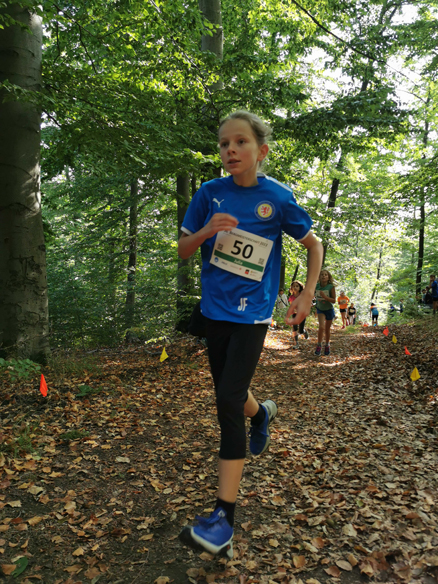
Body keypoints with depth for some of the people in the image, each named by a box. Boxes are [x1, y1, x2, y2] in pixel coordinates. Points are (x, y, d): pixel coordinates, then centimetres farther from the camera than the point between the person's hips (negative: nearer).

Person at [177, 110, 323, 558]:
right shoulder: (209, 194, -1)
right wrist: (206, 231, -17)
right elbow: (183, 251, 4)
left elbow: (313, 244, 5)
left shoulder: (277, 197, -7)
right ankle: (261, 413, 56)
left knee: (228, 402, -14)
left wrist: (307, 296, -2)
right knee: (228, 394, 19)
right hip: (215, 309, 4)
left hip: (252, 313, -4)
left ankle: (224, 520, -7)